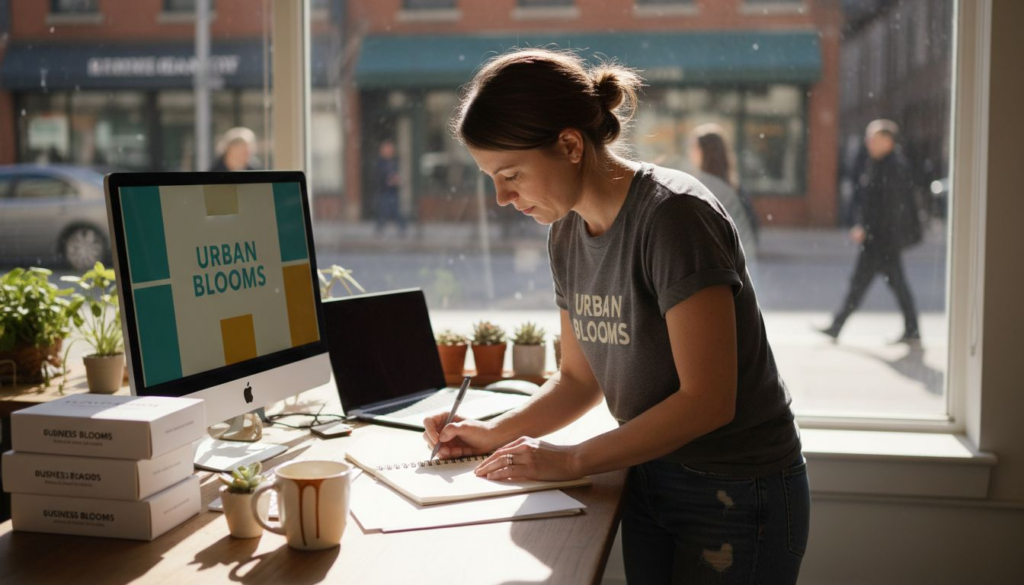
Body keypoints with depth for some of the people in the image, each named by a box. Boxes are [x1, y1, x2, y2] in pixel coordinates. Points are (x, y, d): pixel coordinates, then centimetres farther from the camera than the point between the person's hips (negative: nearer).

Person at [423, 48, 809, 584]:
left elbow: (706, 401, -25)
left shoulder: (673, 215, -22)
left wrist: (571, 460, -19)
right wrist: (494, 434, -4)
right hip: (650, 477, 7)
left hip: (736, 495, -6)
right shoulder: (566, 236, 2)